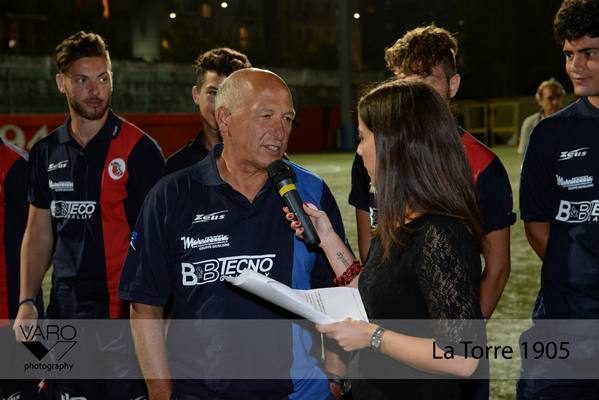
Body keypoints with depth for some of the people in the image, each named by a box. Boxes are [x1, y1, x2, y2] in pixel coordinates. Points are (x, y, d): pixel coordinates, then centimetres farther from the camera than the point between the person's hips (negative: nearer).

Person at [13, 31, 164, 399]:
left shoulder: (139, 149, -8)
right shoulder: (47, 152, 8)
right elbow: (39, 232, 13)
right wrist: (27, 302, 6)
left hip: (123, 311, -5)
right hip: (65, 312, 5)